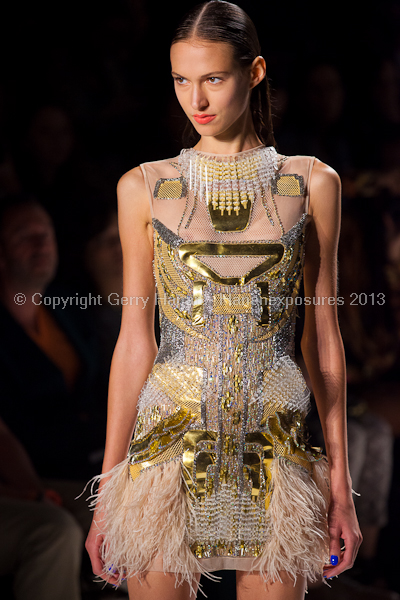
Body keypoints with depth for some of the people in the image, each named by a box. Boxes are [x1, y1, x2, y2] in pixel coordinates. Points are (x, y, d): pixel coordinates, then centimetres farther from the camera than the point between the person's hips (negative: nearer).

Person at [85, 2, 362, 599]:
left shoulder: (311, 184, 4)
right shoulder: (145, 187, 3)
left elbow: (322, 337, 6)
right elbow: (134, 340, 3)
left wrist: (340, 484, 4)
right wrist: (108, 493, 1)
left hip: (275, 450, 0)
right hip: (171, 439, 0)